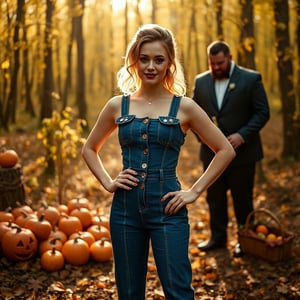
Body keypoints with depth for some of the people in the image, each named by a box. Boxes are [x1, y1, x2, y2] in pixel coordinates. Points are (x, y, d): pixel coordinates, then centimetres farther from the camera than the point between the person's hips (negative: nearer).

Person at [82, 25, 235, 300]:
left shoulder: (183, 106, -1)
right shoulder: (117, 105, 5)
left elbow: (225, 150, 2)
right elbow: (90, 149, 18)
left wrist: (195, 191, -3)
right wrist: (107, 182, 4)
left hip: (167, 208, -2)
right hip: (126, 207, 3)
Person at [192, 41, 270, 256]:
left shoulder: (251, 79, -6)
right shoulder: (201, 81, 5)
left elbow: (262, 113, -8)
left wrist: (242, 135, -19)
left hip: (242, 152, -3)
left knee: (243, 199, 7)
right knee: (214, 197, 12)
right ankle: (218, 237, 27)